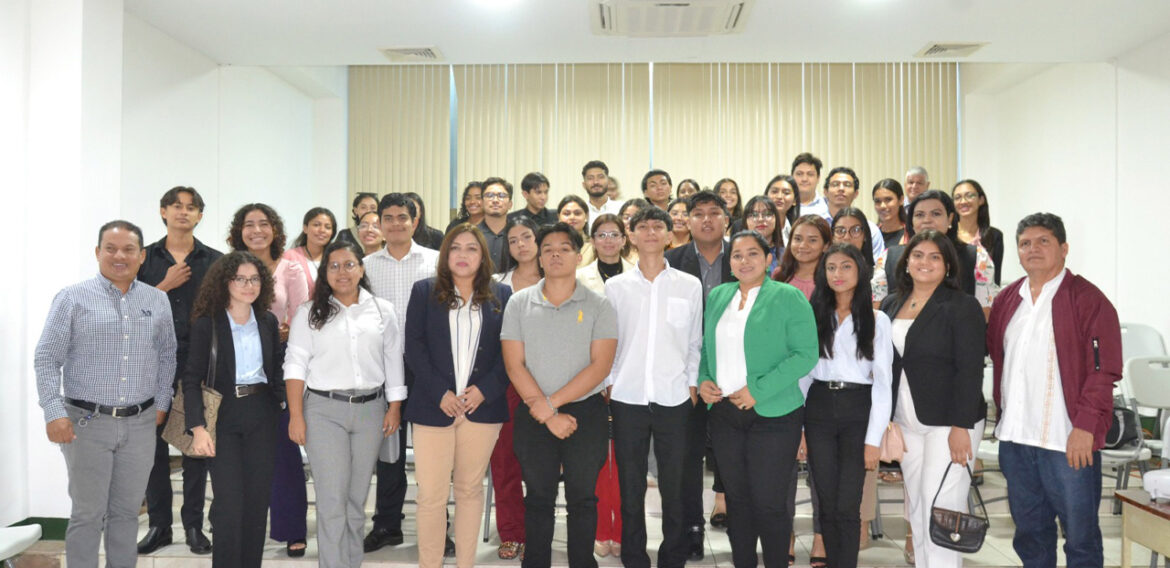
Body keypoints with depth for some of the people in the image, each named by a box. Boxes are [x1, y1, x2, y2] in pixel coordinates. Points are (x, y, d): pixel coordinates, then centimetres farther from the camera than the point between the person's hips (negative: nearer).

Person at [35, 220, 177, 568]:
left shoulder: (158, 301, 8)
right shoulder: (73, 298, -3)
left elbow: (167, 355, 16)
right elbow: (46, 358, -4)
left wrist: (161, 403, 12)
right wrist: (54, 413, -10)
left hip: (140, 423, 3)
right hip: (87, 422, -3)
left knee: (127, 511, 12)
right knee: (87, 514, 4)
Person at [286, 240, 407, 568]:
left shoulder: (382, 311, 8)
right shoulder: (310, 313, 4)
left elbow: (394, 362, 9)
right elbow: (295, 365, 0)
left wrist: (395, 408, 5)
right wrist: (296, 415, -7)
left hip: (370, 409, 2)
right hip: (324, 410, -2)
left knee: (357, 498, 9)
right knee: (332, 499, -6)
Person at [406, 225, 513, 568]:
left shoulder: (501, 296, 8)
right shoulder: (424, 292, 7)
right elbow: (414, 347, 1)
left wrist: (485, 390, -9)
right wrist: (440, 393, -10)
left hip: (483, 406, 1)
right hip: (434, 407, -1)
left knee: (470, 489, 9)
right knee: (431, 494, -1)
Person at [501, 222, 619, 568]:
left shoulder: (598, 306, -3)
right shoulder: (519, 303, 2)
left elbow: (600, 365, -10)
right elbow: (514, 365, -4)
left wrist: (550, 403, -15)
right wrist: (548, 416, -11)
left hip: (585, 412, -1)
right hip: (533, 417, 1)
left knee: (582, 498, 9)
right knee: (538, 497, 12)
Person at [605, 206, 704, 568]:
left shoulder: (690, 286, 5)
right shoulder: (615, 286, 6)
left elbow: (695, 343, 9)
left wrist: (693, 384, 1)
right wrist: (607, 384, 1)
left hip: (674, 399, 0)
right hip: (626, 398, 1)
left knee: (674, 486, 6)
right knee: (630, 486, 8)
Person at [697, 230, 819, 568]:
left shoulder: (789, 297, -5)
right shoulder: (717, 296, 11)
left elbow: (806, 353, -12)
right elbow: (705, 347, 17)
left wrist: (758, 391, -18)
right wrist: (703, 381, -2)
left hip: (773, 415, -5)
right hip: (724, 413, 5)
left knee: (769, 503, 0)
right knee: (737, 499, 13)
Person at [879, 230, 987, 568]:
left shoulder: (961, 307, -7)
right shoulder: (891, 305, 10)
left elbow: (970, 370, -12)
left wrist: (961, 427, -17)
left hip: (948, 423, -6)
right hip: (906, 423, 6)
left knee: (940, 508, -5)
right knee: (916, 510, 12)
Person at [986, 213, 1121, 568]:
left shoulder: (1087, 300, -6)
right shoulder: (1007, 300, 12)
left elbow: (1103, 369, -11)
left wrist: (1085, 427, -16)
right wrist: (1002, 415, 9)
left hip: (1069, 442, -5)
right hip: (1014, 436, 6)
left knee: (1080, 535, 5)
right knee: (1029, 531, 16)